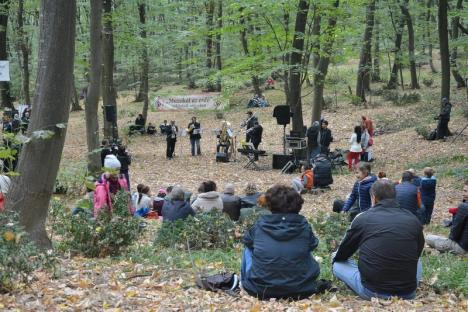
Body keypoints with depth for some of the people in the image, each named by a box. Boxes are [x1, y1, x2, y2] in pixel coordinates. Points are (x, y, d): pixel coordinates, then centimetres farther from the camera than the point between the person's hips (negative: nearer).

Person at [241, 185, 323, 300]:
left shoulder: (260, 225, -6)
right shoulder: (303, 226, -6)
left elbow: (247, 241, 15)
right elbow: (313, 245, 13)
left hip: (260, 291, 0)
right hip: (300, 292, 1)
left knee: (249, 248, 24)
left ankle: (245, 283, 36)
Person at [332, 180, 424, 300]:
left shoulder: (363, 218, -2)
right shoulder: (413, 220, 3)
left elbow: (341, 256, 12)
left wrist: (335, 257, 37)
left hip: (371, 292, -3)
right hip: (408, 294, 3)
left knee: (338, 265, 20)